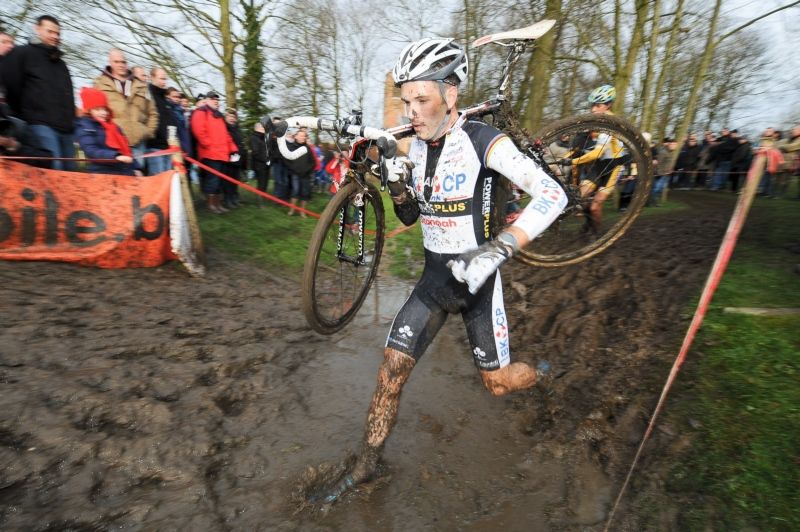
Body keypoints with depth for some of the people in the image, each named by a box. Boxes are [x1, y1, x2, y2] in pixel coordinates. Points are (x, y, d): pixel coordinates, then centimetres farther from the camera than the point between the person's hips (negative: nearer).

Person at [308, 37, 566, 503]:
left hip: (477, 280, -5)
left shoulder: (484, 141, -17)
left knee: (498, 383, 9)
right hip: (435, 277, 5)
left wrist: (496, 250, -35)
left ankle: (542, 375, 46)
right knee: (391, 369, 2)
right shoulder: (418, 147, 3)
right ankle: (364, 468, 20)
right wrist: (397, 186, -11)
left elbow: (553, 196, -24)